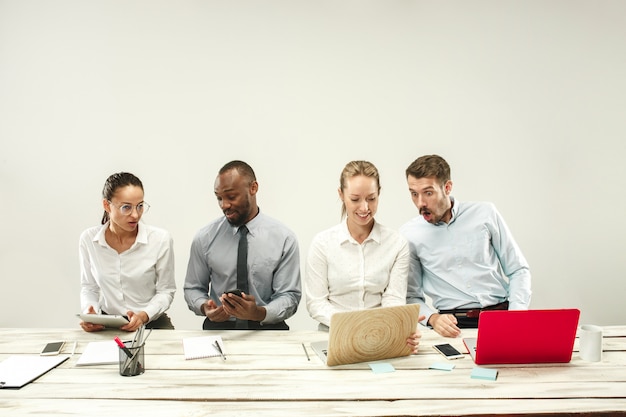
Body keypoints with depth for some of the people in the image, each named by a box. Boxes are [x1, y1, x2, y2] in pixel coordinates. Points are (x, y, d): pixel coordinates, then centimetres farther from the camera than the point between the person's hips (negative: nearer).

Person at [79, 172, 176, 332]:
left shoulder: (161, 239, -8)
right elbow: (89, 287, 10)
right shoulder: (88, 239, -1)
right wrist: (89, 313, -9)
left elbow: (165, 291, -2)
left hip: (152, 323, -1)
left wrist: (143, 316, -18)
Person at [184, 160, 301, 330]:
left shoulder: (284, 239, -2)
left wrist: (259, 313, -22)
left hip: (267, 330, 0)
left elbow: (289, 296, -3)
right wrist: (204, 307, -11)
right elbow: (193, 288, 12)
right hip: (218, 329, 1)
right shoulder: (204, 238, 3)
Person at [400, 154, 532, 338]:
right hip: (454, 326, 0)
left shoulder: (485, 213, 5)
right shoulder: (409, 235, 3)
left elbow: (519, 270, 9)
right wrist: (432, 318, -14)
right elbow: (411, 296, 8)